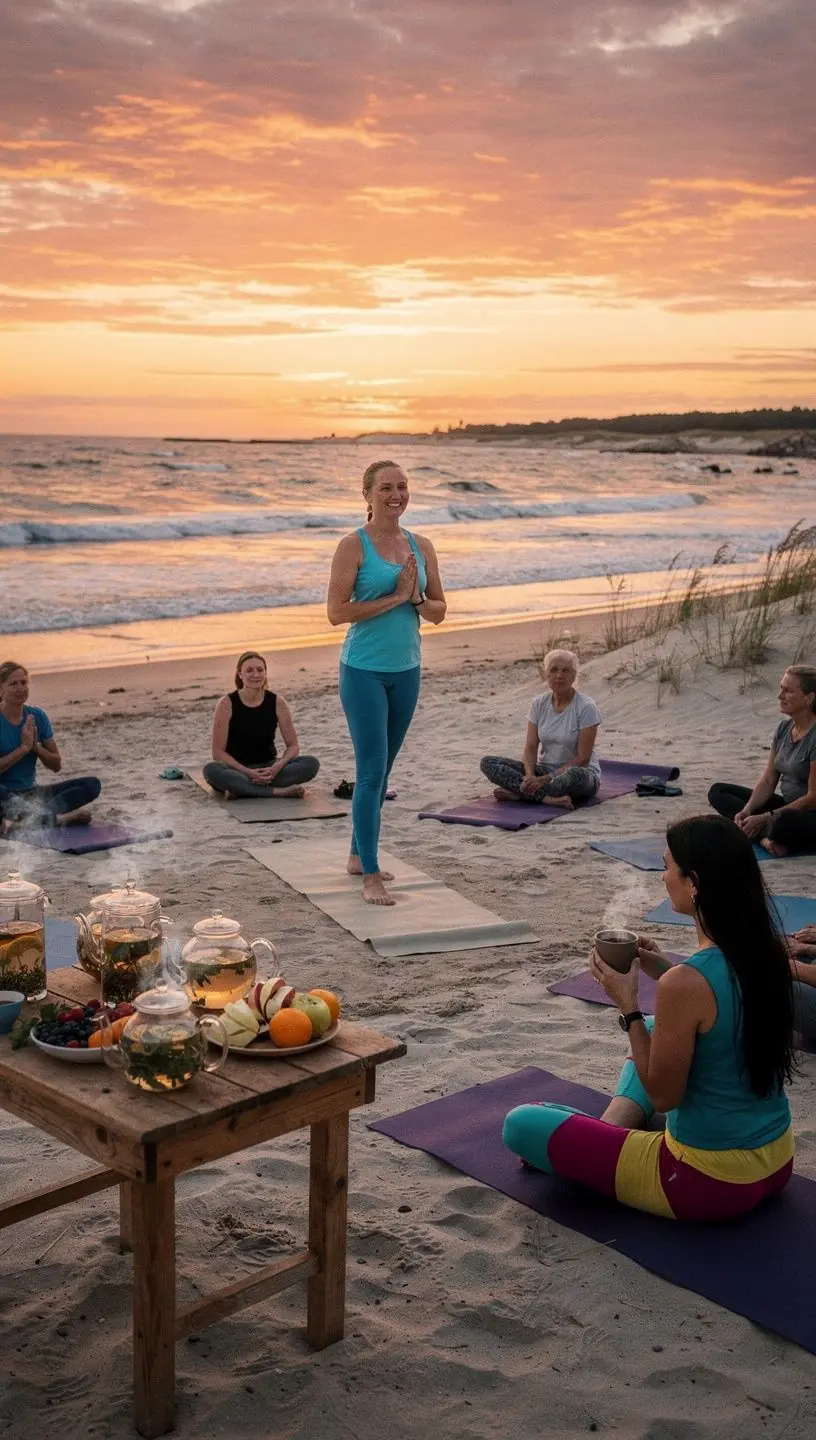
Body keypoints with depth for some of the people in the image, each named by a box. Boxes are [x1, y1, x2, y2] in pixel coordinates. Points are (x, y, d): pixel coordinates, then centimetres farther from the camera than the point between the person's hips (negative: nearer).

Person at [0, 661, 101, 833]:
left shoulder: (37, 716, 5)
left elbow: (56, 765, 7)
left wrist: (35, 746, -10)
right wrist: (24, 747, -17)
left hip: (30, 793, 6)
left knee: (92, 784, -14)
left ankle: (22, 818, -28)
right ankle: (55, 816, -29)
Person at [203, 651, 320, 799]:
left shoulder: (277, 702, -3)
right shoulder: (227, 704, -10)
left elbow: (293, 745, -1)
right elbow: (218, 752, -12)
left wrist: (277, 767, -22)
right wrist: (248, 773, -25)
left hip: (269, 768, 3)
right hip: (237, 769, -2)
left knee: (311, 763, -23)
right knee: (211, 770, -37)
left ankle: (241, 788, -29)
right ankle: (280, 791, -35)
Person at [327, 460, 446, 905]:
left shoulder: (421, 546, 7)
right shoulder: (353, 546, -8)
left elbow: (438, 611, 10)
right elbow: (337, 612, -16)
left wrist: (416, 600, -11)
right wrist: (394, 597, -17)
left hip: (406, 670, 6)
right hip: (364, 671, -6)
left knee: (381, 771, 15)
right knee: (371, 771, -8)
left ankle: (358, 856, 30)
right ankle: (370, 877, -3)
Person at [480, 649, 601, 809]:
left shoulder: (586, 707, -14)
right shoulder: (539, 703, 1)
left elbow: (582, 758, -16)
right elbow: (530, 747, -2)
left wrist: (546, 779, -23)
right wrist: (530, 775, -24)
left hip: (577, 771, -5)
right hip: (544, 768, 5)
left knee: (574, 776, -43)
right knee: (488, 762, -16)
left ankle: (517, 792, -24)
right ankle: (548, 798, -30)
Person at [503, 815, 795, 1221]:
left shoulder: (685, 984, -29)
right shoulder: (770, 951, -5)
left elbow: (663, 1095, -17)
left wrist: (628, 1007, -12)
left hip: (709, 1185, -8)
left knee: (520, 1124, 2)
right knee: (656, 1034, 29)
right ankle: (614, 1133, 20)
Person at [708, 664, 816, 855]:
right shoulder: (784, 728, 4)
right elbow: (768, 780, 5)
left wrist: (765, 818, -22)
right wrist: (747, 810, -14)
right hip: (787, 805, 9)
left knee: (785, 822, -45)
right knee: (718, 792, 0)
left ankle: (765, 835, -9)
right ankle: (766, 838, -19)